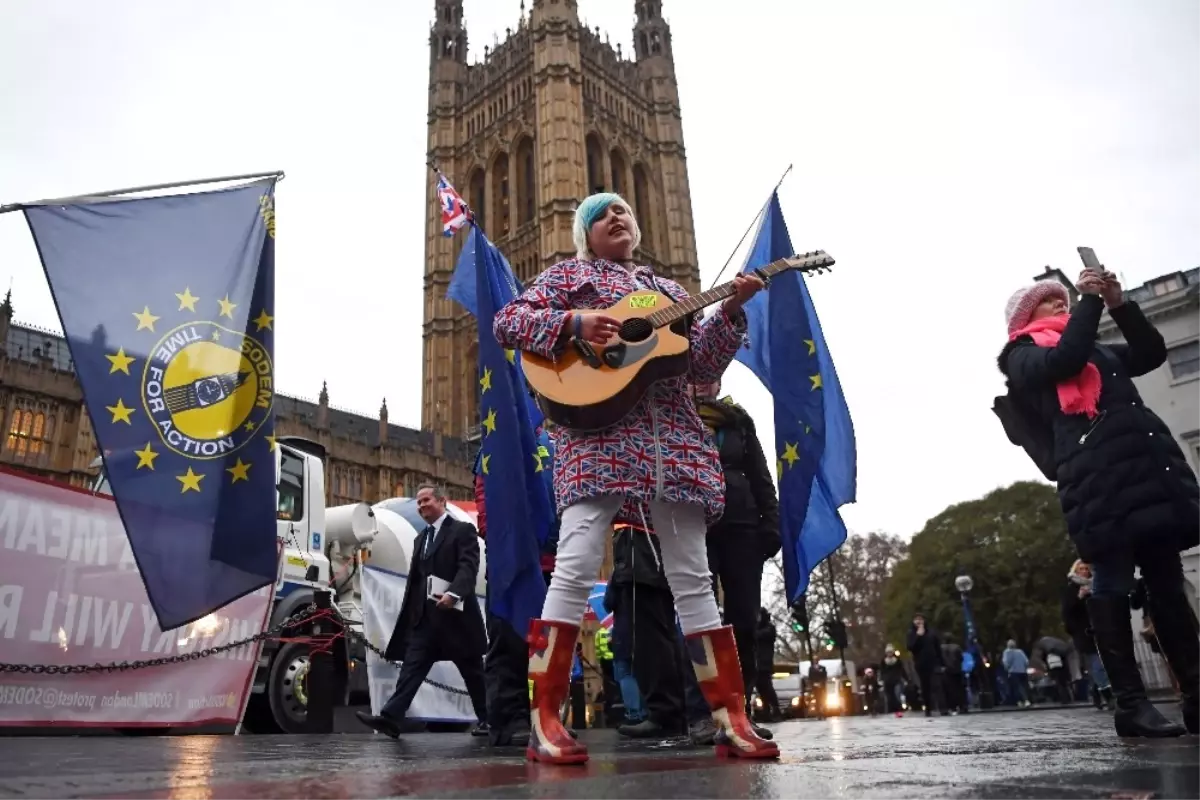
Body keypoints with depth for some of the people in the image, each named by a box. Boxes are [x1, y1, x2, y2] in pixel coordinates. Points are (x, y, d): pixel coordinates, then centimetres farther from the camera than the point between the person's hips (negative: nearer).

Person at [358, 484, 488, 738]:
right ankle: (390, 718, -9)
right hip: (424, 618, 6)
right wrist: (408, 613, 15)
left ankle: (488, 720, 19)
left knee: (473, 672, 5)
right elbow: (415, 579, 21)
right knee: (411, 667, -4)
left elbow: (468, 567, -17)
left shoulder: (463, 530, -2)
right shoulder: (420, 539, 21)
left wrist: (453, 593, -32)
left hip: (455, 615, -6)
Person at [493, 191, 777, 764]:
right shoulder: (569, 274, 17)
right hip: (597, 428, -4)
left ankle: (733, 720, 5)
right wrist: (574, 322, -13)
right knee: (577, 565, -16)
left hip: (674, 438, 4)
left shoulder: (670, 291, 28)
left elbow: (703, 369, 19)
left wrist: (731, 311, 4)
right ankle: (545, 721, -9)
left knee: (692, 575, 2)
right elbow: (507, 322, 3)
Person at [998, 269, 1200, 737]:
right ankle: (1131, 702, -7)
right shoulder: (1024, 355, 10)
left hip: (1150, 460, 7)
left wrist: (1120, 304, 14)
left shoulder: (1097, 349, 32)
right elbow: (1064, 359, -10)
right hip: (1098, 472, -7)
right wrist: (1091, 300, -1)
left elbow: (1151, 353, 24)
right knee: (1113, 584, -9)